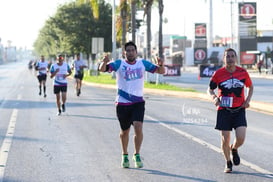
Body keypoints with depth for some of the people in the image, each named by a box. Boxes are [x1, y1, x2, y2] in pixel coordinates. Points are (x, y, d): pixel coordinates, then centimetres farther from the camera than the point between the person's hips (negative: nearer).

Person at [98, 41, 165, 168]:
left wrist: (161, 65, -18)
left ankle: (137, 155, 0)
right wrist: (104, 62, -41)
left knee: (138, 128, -16)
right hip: (122, 104, -1)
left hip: (138, 102, 1)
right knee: (124, 131, 10)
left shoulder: (143, 64, 3)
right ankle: (124, 156, 31)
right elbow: (102, 69, -18)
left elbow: (161, 71, 5)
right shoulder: (119, 64, -5)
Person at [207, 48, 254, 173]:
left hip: (239, 110, 1)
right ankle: (228, 163, 24)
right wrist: (214, 97, -17)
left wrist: (248, 100, 1)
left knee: (241, 138, -12)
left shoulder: (243, 72, -1)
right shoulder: (218, 73, -5)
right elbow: (210, 89, 5)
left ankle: (234, 149, 24)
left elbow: (250, 87, 16)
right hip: (224, 110, -1)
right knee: (225, 139, 1)